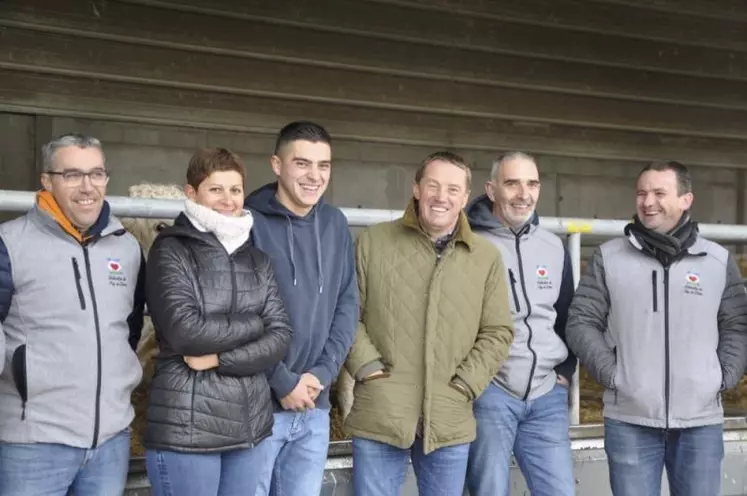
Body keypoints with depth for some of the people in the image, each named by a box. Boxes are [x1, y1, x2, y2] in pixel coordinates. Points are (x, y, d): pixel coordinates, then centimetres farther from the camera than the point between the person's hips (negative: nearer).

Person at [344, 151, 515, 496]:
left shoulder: (487, 257, 6)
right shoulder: (374, 242, 3)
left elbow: (498, 332, 6)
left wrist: (462, 386, -4)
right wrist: (367, 367, -8)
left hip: (449, 422, 2)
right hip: (379, 416, -1)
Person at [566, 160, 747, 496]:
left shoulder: (718, 260, 6)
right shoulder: (608, 257, 2)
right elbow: (582, 322, 2)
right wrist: (610, 373, -7)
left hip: (702, 420, 1)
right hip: (629, 420, -1)